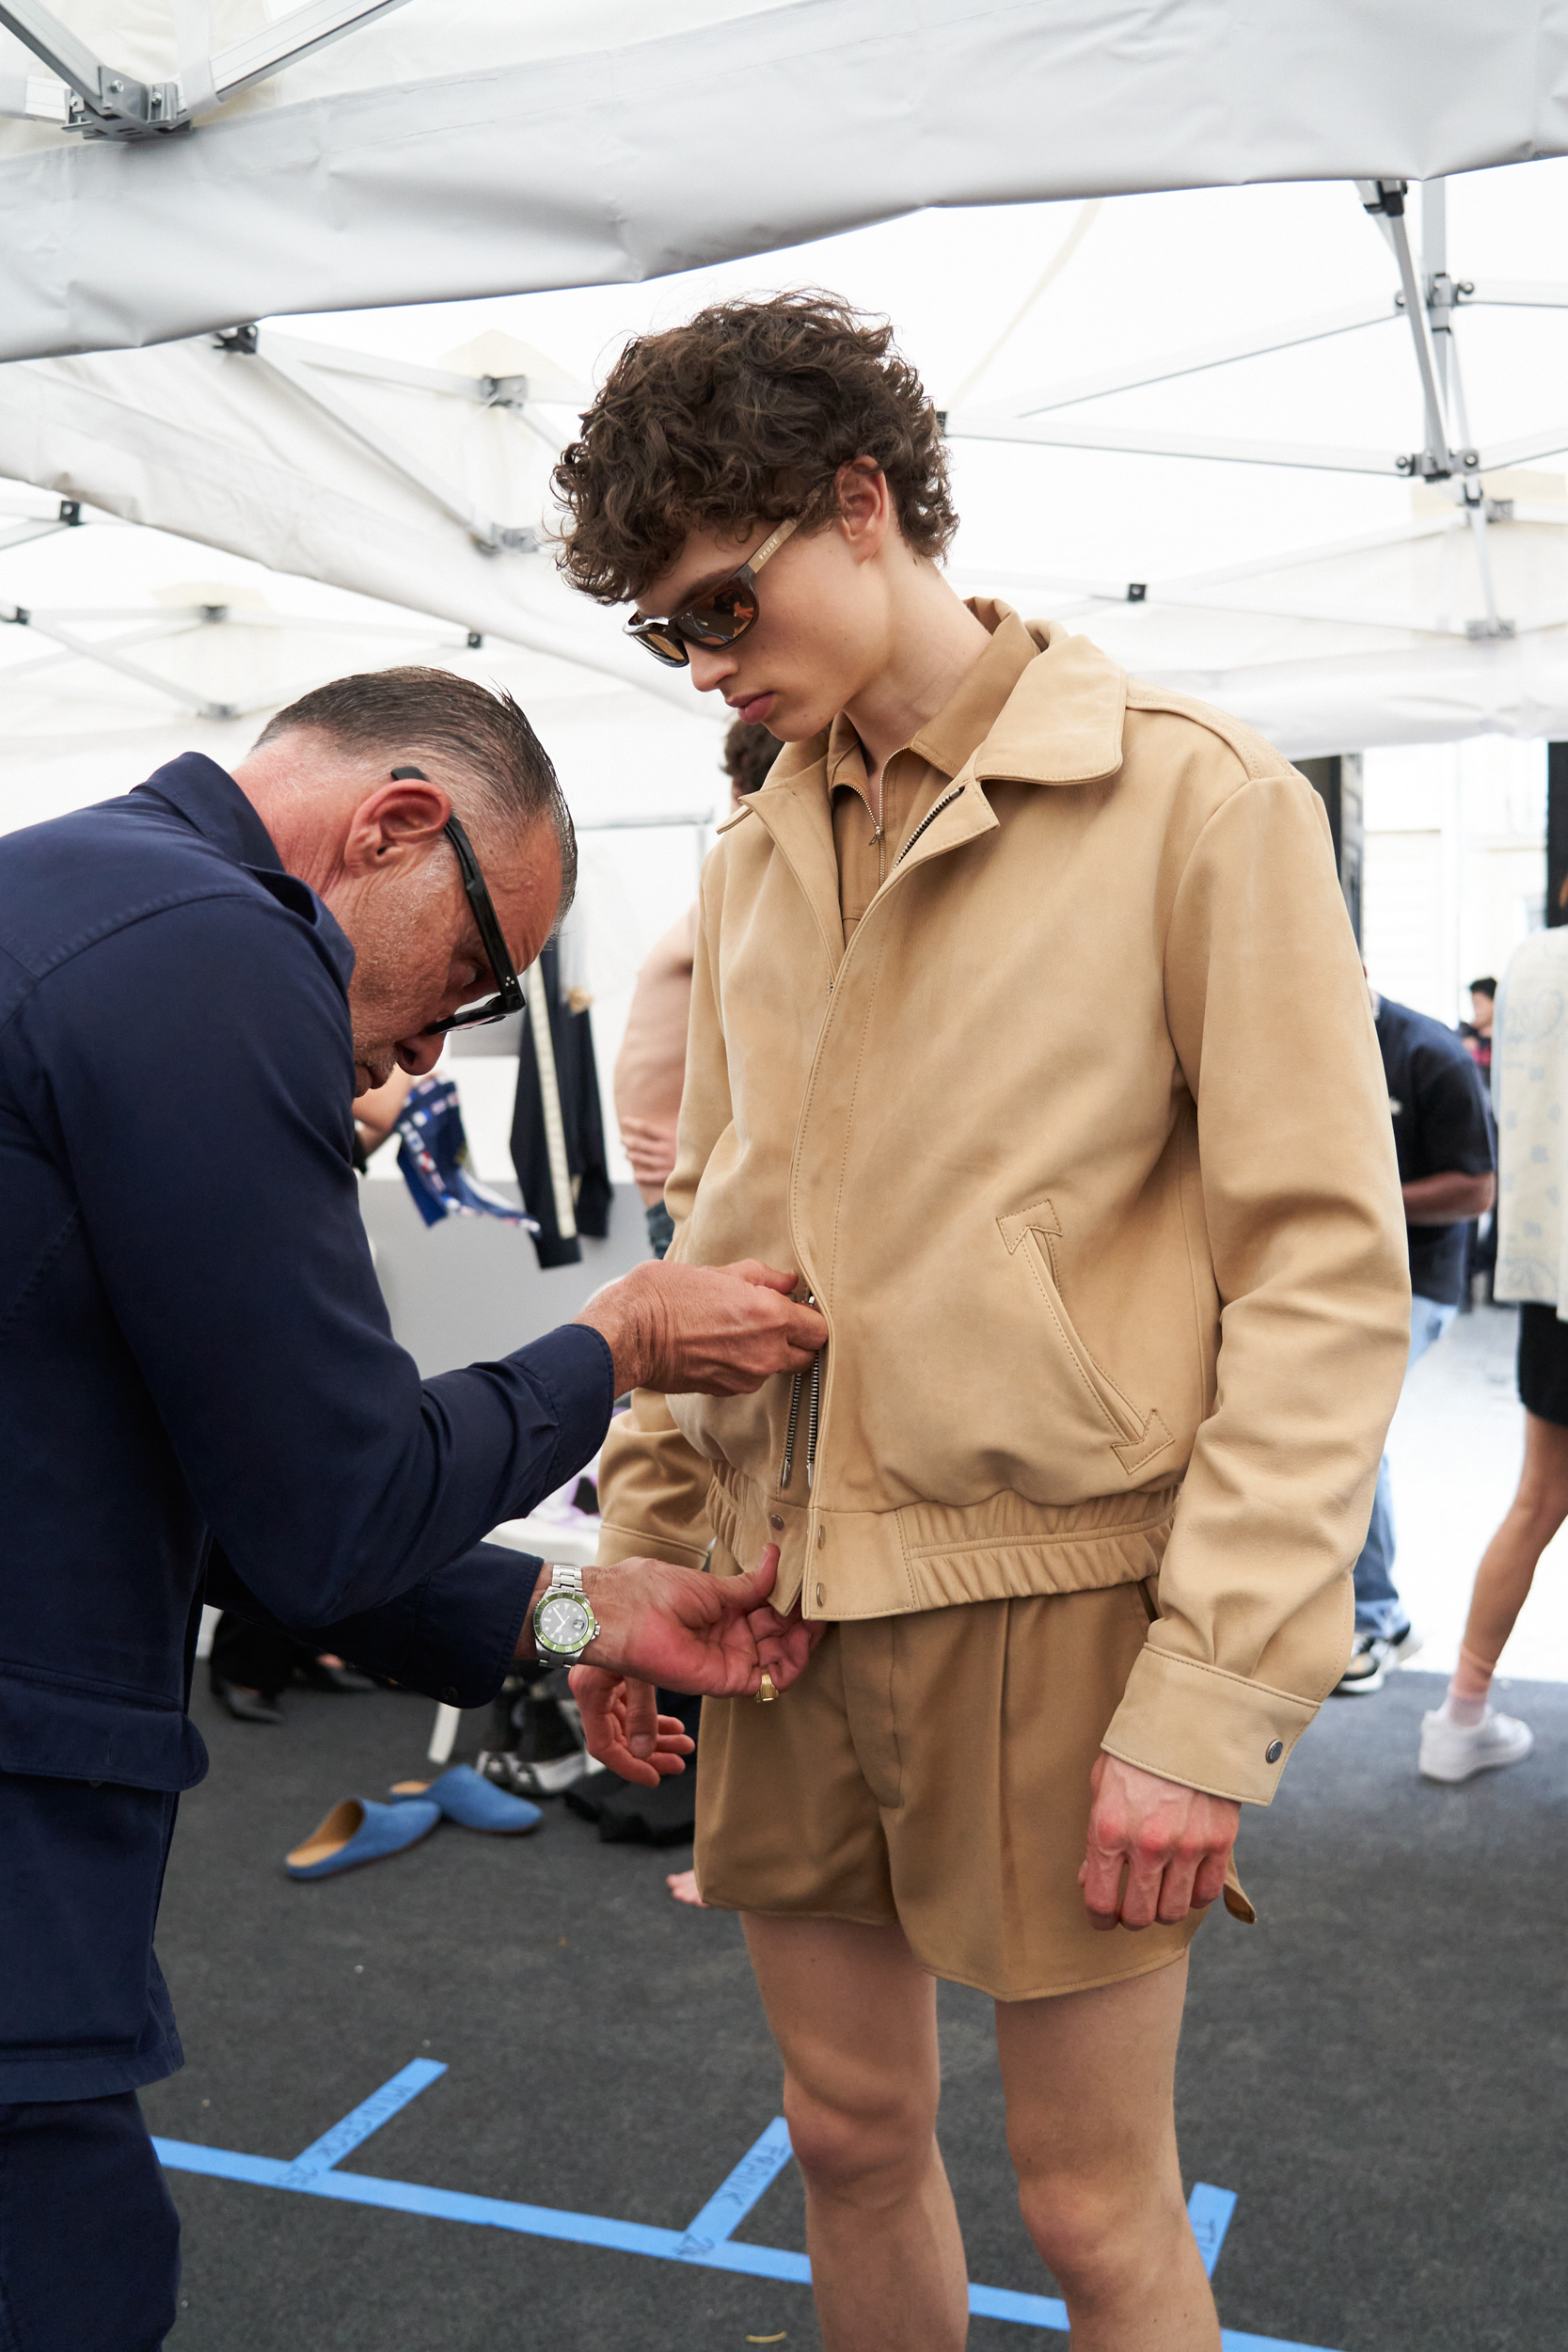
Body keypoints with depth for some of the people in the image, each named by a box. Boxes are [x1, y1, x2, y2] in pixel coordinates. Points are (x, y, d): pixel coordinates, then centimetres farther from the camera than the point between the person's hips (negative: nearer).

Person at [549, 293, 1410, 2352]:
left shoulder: (1195, 798, -8)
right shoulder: (753, 858, 10)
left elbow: (1325, 1274, -11)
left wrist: (1214, 1694, -15)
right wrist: (640, 1551, 9)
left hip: (1053, 1608, -5)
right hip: (784, 1604, 5)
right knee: (850, 2135, 18)